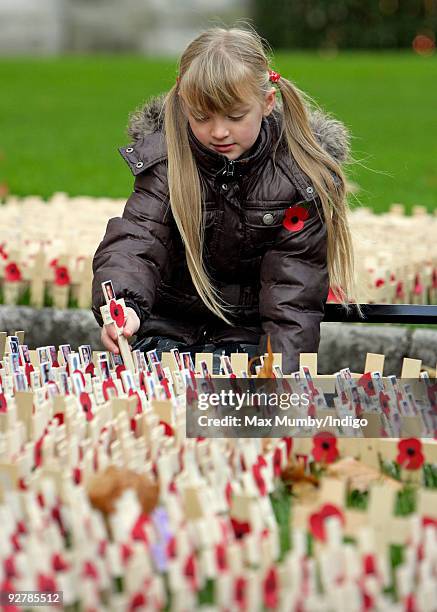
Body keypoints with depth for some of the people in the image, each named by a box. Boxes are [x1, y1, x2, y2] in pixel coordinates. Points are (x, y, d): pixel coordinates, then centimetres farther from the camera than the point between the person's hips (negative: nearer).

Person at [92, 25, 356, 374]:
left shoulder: (302, 175, -12)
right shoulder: (165, 158, -9)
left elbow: (294, 294, -12)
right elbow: (135, 238, -21)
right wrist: (123, 303, -43)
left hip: (249, 332, -1)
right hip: (168, 322, 1)